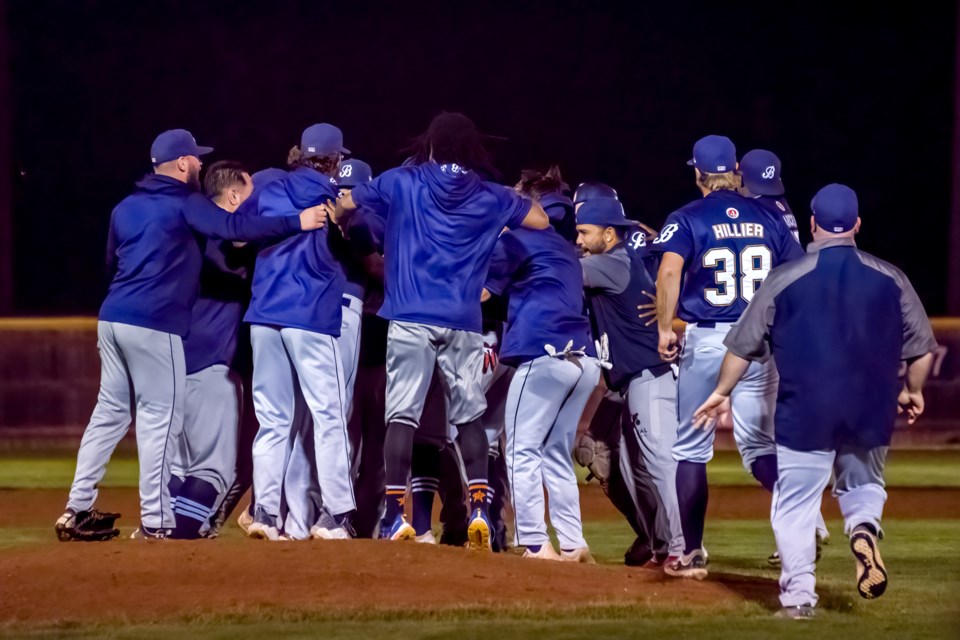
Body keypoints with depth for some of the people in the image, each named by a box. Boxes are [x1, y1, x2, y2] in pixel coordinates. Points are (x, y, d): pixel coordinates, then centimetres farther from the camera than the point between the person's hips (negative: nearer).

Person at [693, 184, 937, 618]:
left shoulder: (785, 279, -3)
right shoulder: (890, 279, 2)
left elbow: (744, 345, 2)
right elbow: (923, 346, 7)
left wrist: (722, 392, 15)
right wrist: (912, 391, 24)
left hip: (804, 414, -2)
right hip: (870, 412, 2)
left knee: (795, 502, 8)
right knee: (863, 483, 22)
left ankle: (798, 594, 1)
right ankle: (864, 525, -10)